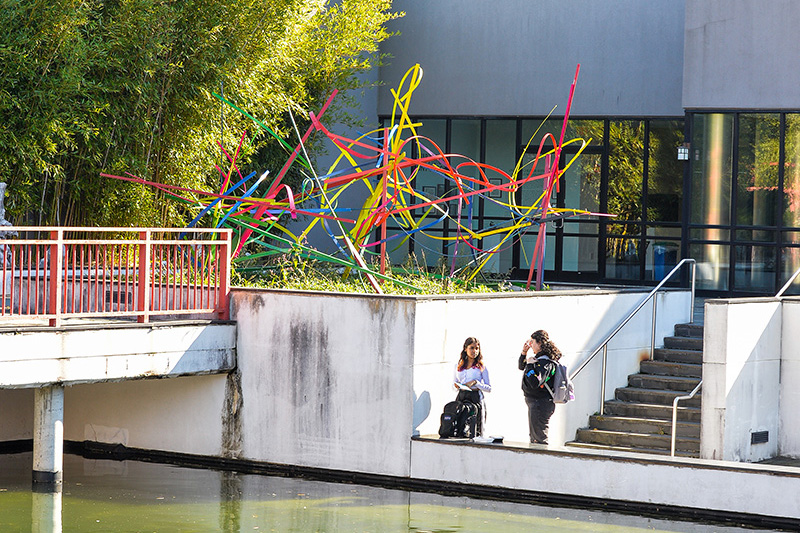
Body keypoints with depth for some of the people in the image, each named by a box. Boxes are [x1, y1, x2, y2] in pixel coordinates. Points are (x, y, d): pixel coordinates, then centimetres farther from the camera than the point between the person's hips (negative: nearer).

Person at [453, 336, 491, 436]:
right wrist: (456, 386, 1)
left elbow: (489, 388, 5)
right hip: (461, 397, 3)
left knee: (476, 433, -9)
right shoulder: (458, 366, 15)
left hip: (476, 397, -3)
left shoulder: (482, 367, 6)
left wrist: (476, 383, -10)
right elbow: (454, 383, 24)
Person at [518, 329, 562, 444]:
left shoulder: (546, 363, -19)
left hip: (540, 404, -11)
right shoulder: (538, 358, 11)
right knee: (534, 439, 18)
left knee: (539, 439, -8)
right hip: (534, 403, 11)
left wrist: (529, 364, -21)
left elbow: (535, 383, -30)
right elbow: (521, 367, 27)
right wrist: (524, 352, 11)